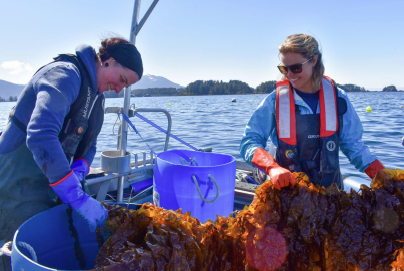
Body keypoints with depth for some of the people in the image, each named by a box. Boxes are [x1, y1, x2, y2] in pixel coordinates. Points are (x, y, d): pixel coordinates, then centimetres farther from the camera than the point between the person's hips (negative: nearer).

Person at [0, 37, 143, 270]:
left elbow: (88, 144, 12)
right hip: (19, 184, -8)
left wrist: (78, 171, -10)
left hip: (49, 185, 8)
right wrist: (78, 197, -34)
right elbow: (40, 136, -34)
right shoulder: (65, 74, -21)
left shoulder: (96, 93, 9)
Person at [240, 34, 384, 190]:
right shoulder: (275, 100, -4)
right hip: (286, 188, -3)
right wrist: (272, 167, -27)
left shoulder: (337, 98, 3)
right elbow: (249, 142, -8)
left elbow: (353, 145, 11)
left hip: (330, 190, 3)